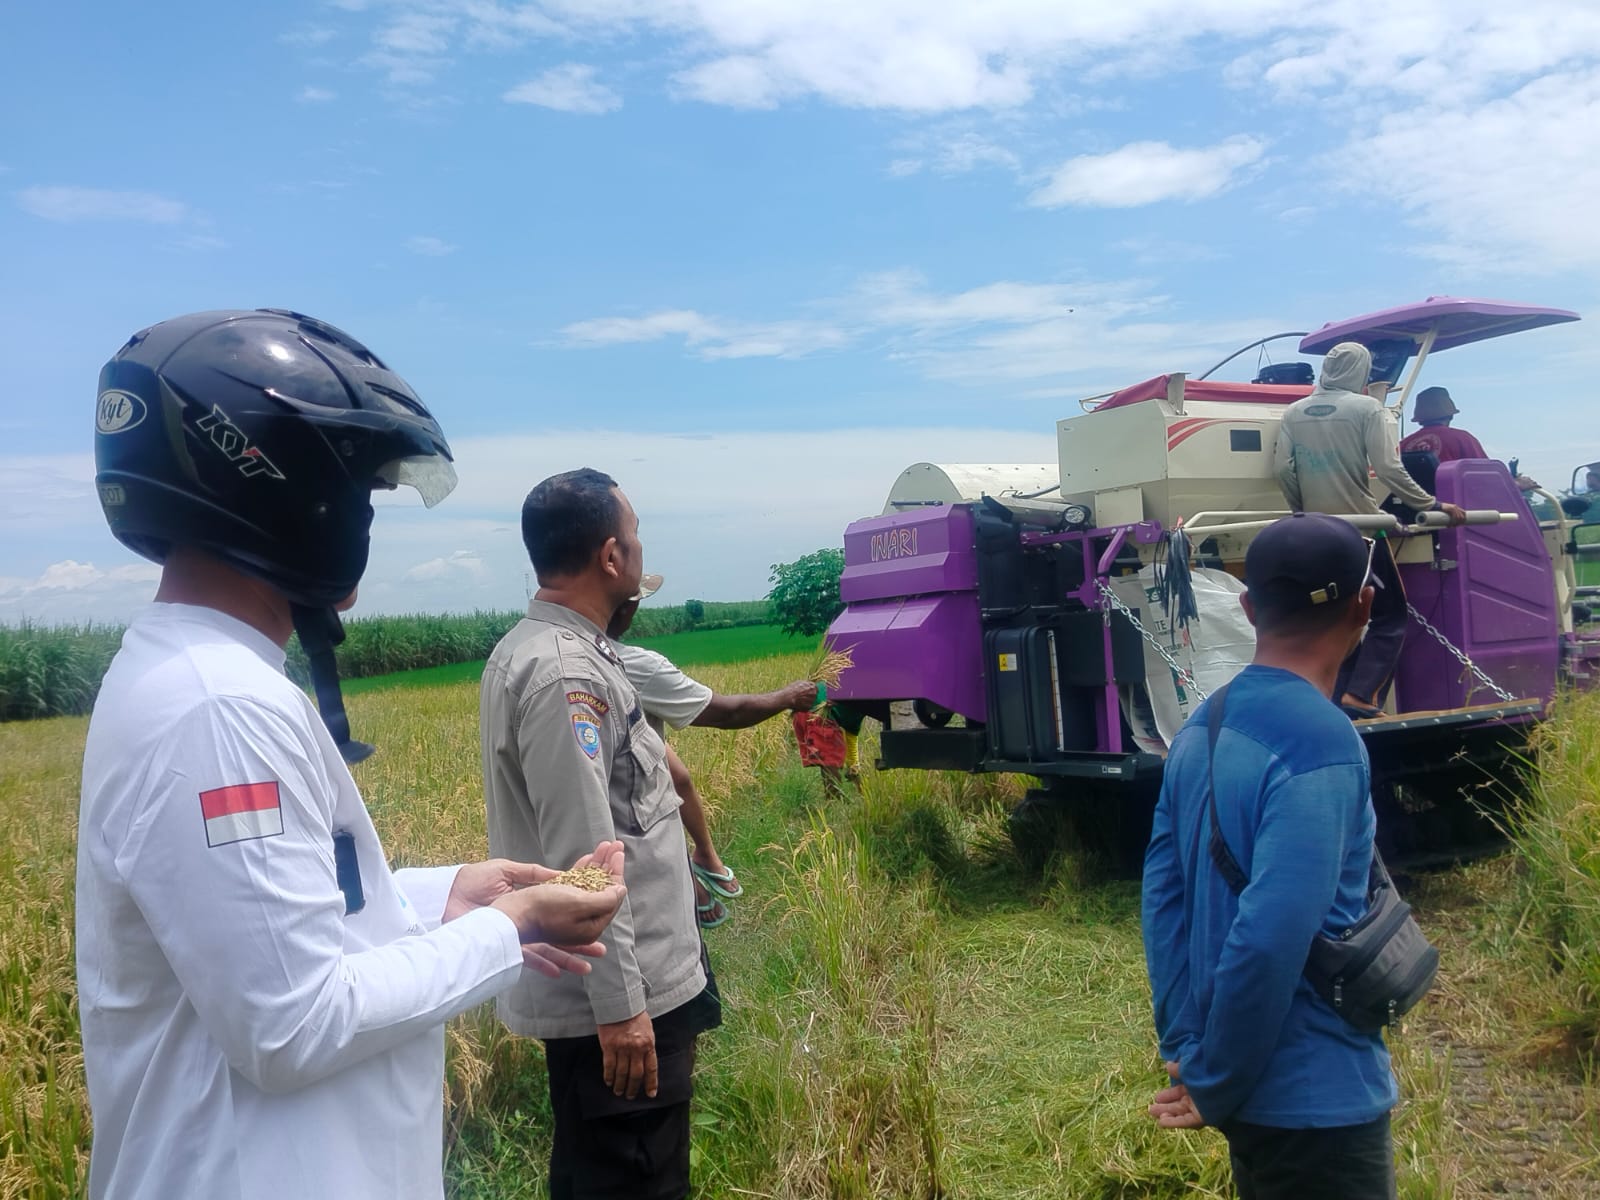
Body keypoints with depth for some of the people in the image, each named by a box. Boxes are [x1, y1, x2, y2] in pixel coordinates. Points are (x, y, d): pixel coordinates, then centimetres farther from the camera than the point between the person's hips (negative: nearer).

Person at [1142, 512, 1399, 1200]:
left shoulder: (1201, 729, 1)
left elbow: (1163, 895, 3)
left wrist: (1188, 1051, 4)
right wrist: (1215, 1087, -16)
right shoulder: (1322, 746, -24)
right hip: (1317, 1100, -7)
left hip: (1253, 1089, 8)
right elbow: (1269, 940, -28)